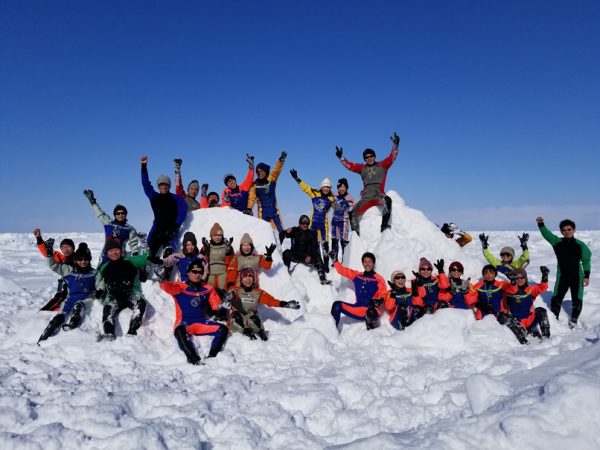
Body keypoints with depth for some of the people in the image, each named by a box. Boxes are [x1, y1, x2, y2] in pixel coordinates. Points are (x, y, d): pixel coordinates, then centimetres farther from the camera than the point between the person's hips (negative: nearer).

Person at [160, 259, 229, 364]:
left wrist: (222, 305, -15)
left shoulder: (208, 289, 10)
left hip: (202, 323, 4)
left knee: (223, 329, -17)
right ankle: (194, 359, -41)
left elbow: (216, 304, 8)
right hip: (184, 323, -3)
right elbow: (166, 286, -18)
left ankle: (211, 357, -27)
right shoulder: (180, 287, -1)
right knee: (180, 331, -38)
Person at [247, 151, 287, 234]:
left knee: (280, 231, 4)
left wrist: (281, 160, -31)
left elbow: (276, 170, -15)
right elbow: (252, 198, -8)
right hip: (262, 212, -1)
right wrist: (249, 209, -23)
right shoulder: (255, 185, -1)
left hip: (274, 211, 1)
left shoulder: (271, 179, 0)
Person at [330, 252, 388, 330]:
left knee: (371, 313, -40)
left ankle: (372, 323, -5)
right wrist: (335, 260, 9)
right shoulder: (356, 275, 12)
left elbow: (383, 294, -2)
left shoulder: (378, 279, 0)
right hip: (358, 310, 5)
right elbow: (342, 270, 17)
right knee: (337, 305, -9)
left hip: (372, 309, -4)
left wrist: (380, 301, -22)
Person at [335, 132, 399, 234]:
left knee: (387, 200, -37)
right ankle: (356, 232, 10)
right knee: (353, 213, -8)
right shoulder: (362, 168, 18)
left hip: (379, 195, -3)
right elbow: (349, 165, 18)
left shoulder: (382, 165, 12)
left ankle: (384, 224, -31)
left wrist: (395, 144, -7)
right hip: (366, 197, 3)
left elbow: (392, 157, 4)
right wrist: (341, 157, 11)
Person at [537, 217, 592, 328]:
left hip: (577, 277, 0)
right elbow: (546, 234, -21)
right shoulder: (557, 242, -6)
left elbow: (586, 261, 0)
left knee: (577, 301, 9)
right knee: (556, 300, 1)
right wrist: (541, 224, -38)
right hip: (562, 277, 0)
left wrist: (586, 276, -4)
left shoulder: (580, 245, -7)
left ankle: (573, 319, 32)